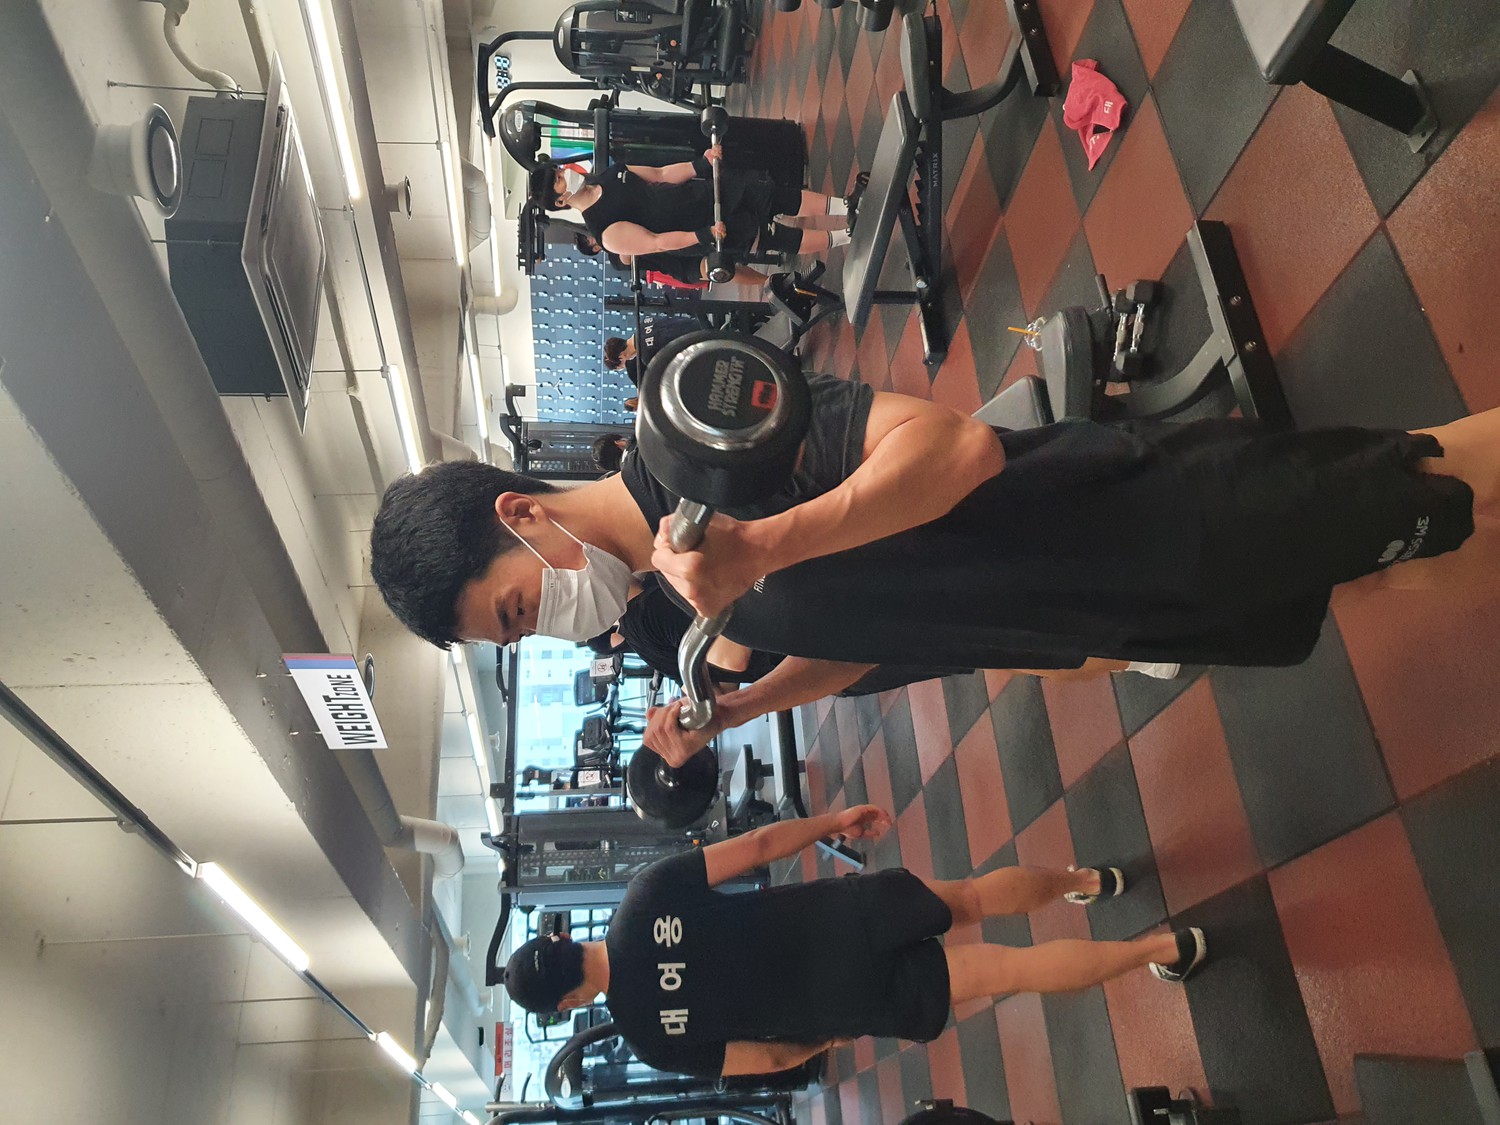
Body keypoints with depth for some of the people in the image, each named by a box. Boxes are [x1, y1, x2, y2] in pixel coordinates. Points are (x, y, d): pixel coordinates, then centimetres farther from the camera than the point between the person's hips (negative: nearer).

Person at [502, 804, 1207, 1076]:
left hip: (859, 997, -3)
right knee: (972, 897, 29)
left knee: (1012, 969, 10)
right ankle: (1086, 880, 41)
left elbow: (765, 1059, -1)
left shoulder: (649, 1038, -7)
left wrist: (826, 1040, 17)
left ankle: (1161, 948, 19)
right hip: (847, 911, 3)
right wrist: (834, 821, 11)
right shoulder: (647, 893, -2)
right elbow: (756, 846, -2)